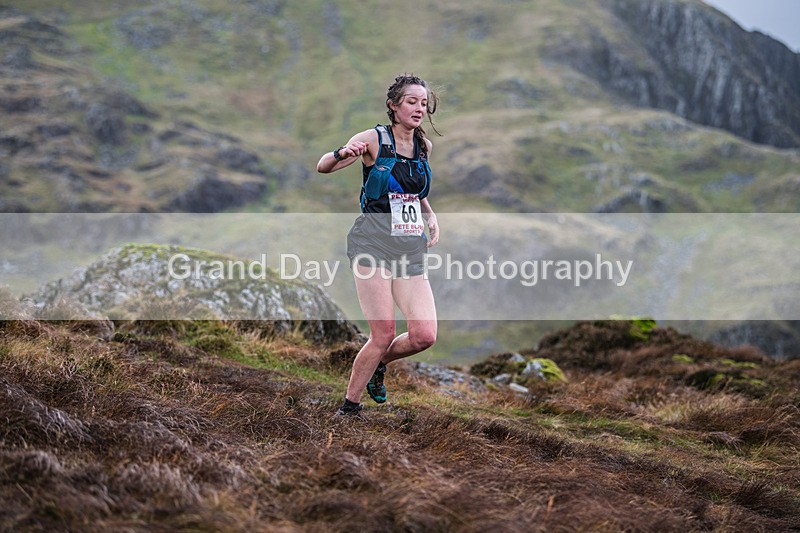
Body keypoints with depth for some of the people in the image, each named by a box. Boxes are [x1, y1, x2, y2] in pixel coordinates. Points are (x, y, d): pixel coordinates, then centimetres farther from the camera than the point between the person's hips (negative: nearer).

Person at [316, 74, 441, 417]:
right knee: (384, 335, -12)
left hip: (411, 249, 5)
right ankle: (349, 406, 6)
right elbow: (322, 167, -11)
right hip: (373, 244, -5)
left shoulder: (424, 146, 11)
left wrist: (430, 215, 12)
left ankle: (377, 364, 24)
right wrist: (342, 153, -33)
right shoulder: (374, 139, -5)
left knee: (424, 336, -7)